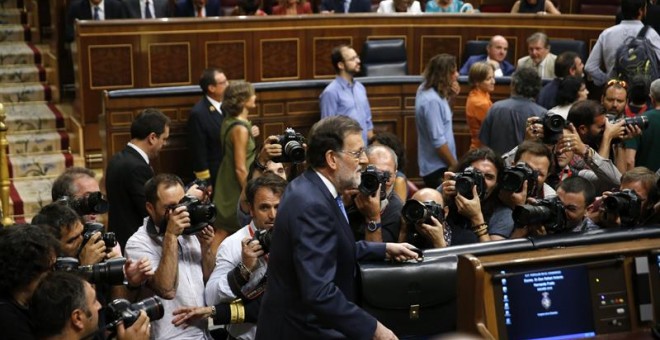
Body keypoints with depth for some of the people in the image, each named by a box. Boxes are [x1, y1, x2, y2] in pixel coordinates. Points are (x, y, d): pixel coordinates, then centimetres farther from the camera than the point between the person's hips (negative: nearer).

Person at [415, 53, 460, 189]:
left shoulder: (425, 89, 4)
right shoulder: (432, 100, -24)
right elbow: (438, 141, -24)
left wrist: (449, 96, 2)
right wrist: (455, 166, -13)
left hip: (434, 165, 9)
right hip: (437, 167, -9)